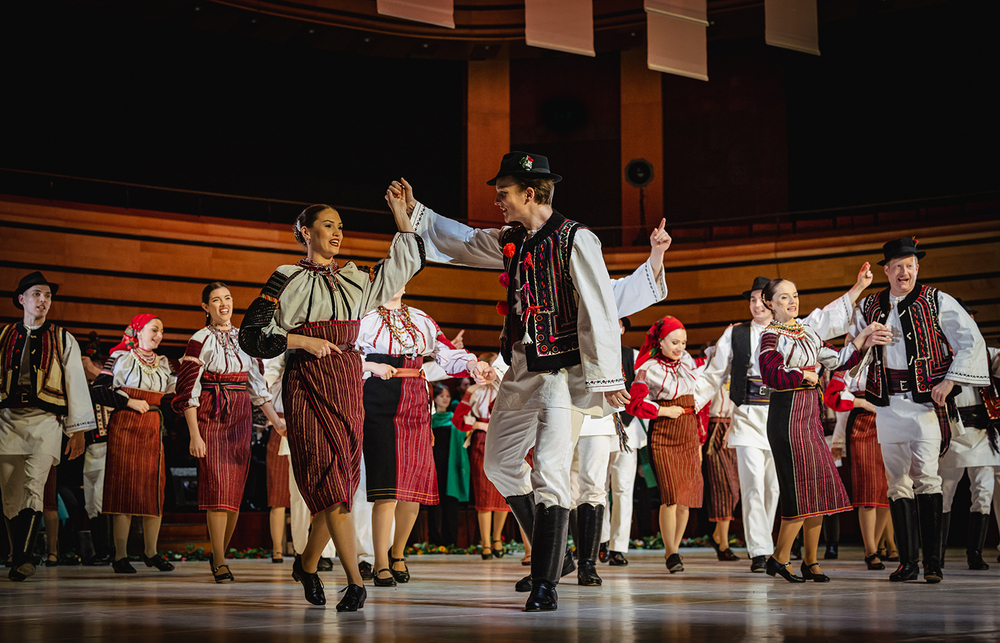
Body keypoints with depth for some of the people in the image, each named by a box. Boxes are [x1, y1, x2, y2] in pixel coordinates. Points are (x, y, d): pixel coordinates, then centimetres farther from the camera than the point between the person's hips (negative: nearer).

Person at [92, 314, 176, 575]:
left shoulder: (162, 363, 17)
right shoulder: (121, 358, 1)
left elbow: (175, 391, 9)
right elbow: (98, 390, -6)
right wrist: (129, 402, -11)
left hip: (153, 429, 5)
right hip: (125, 426, -5)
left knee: (154, 487, 2)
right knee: (124, 486, -6)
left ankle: (151, 552, 11)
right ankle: (121, 556, -2)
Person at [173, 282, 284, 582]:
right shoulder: (201, 340, -2)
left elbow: (258, 384, 18)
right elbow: (188, 391, -5)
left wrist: (276, 421, 12)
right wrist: (194, 434, -12)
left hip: (241, 419, 4)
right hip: (210, 418, -4)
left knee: (236, 490, 2)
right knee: (217, 487, -11)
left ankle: (221, 553, 16)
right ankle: (219, 562, -8)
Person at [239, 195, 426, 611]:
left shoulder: (355, 279, 16)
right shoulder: (286, 280, 3)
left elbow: (409, 262, 22)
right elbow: (251, 334, -2)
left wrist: (402, 215, 15)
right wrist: (304, 341, -11)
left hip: (347, 382, 5)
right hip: (306, 385, -4)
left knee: (340, 481, 2)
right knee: (329, 481, -13)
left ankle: (307, 564, 23)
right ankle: (355, 581, -16)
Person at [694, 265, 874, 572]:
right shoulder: (734, 334, 11)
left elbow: (831, 318, 9)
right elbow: (714, 375, 17)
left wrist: (858, 287, 1)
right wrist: (690, 403, 14)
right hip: (748, 417, -1)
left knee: (775, 487, 5)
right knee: (753, 485, -9)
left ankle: (773, 551, 16)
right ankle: (759, 552, -8)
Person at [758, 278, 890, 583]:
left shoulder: (807, 334, 18)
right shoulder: (772, 336, -7)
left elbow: (838, 361, 16)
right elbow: (771, 375, -23)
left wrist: (864, 339, 8)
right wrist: (804, 376, -12)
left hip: (810, 415, 8)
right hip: (787, 413, -8)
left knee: (819, 486, 6)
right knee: (801, 487, -9)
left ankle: (810, 561, 13)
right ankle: (779, 557, 2)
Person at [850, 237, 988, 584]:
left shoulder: (937, 302, 1)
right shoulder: (869, 307, 12)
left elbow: (972, 341, 1)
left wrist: (949, 381, -6)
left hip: (926, 401, -4)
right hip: (888, 405, 4)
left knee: (926, 477, -12)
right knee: (897, 482, 4)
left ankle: (933, 563, -7)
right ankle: (907, 561, 10)